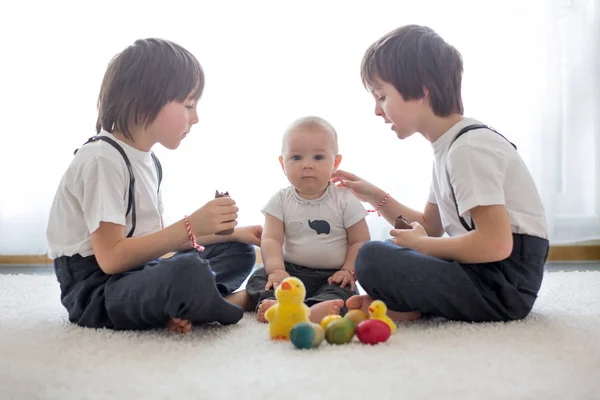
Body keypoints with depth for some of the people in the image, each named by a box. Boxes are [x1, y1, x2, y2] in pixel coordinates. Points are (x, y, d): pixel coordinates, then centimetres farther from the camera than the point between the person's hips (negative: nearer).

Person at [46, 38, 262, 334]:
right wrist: (191, 227, -25)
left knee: (239, 252, 13)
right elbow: (111, 258, -24)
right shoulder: (102, 160, -18)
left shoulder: (148, 160, 12)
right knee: (188, 273, -39)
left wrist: (230, 231, 11)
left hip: (139, 272, 10)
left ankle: (179, 306, -14)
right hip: (96, 289, -10)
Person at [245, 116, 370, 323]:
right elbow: (271, 239, -8)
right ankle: (274, 302, -50)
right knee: (260, 277, -21)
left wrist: (348, 271, -15)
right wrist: (276, 269, -25)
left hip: (332, 276, -2)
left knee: (343, 290, -32)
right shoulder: (281, 201, 2)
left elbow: (359, 242, 0)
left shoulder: (344, 200, -1)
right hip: (291, 271, 2)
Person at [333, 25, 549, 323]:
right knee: (382, 251, 19)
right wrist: (376, 198, 11)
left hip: (504, 282, -11)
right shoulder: (448, 147, 13)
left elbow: (496, 243, -27)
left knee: (372, 259, -25)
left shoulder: (468, 147, -17)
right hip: (480, 270, 11)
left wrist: (422, 244, -13)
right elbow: (430, 227, 21)